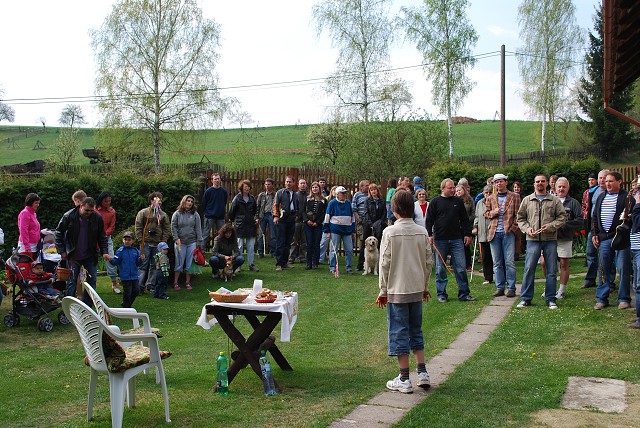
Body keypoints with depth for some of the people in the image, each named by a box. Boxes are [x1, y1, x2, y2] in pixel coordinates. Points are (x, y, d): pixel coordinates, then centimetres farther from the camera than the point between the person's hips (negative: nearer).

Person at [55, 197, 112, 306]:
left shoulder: (97, 218, -5)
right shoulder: (69, 216, -9)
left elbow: (102, 237, 6)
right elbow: (59, 232, 1)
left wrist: (104, 252, -6)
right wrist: (61, 251, -4)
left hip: (91, 256, 2)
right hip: (73, 256, -2)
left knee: (92, 281, 3)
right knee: (72, 282, 0)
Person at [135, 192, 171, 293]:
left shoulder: (163, 215, 11)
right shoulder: (143, 213, 3)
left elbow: (167, 229, 11)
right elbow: (138, 228, 1)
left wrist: (163, 241, 0)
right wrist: (141, 241, -7)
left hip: (158, 244, 3)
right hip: (146, 243, -3)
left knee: (155, 265, 6)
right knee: (143, 264, -3)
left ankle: (150, 284, 15)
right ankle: (140, 285, 1)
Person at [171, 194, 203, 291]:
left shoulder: (195, 214, 6)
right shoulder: (177, 214, 2)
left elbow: (198, 228, 5)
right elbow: (173, 227, 3)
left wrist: (199, 241, 1)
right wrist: (176, 238, -6)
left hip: (192, 242, 2)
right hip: (180, 242, -2)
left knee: (190, 263, 5)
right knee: (179, 263, 1)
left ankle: (187, 282, 15)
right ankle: (176, 282, 10)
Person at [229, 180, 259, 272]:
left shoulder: (252, 198, 9)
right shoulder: (237, 198, -3)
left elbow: (255, 210, 21)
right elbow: (232, 210, 3)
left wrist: (256, 218, 12)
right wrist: (231, 220, 8)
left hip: (251, 224, 4)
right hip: (240, 225, -4)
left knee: (251, 246, 5)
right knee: (239, 246, 1)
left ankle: (251, 264, 11)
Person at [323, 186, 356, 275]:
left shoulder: (348, 203, 11)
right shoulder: (332, 203, -1)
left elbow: (352, 217, 18)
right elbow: (327, 217, 0)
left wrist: (353, 230, 15)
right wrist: (327, 231, -5)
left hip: (347, 230, 4)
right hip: (335, 229, -4)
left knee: (349, 250, 3)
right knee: (333, 250, 1)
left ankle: (349, 267, 14)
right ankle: (332, 268, 9)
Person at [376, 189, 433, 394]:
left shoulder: (390, 232, -11)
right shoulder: (422, 231, 2)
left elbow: (385, 263, -10)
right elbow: (428, 261, 7)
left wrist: (383, 290, 0)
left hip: (397, 290, -4)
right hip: (417, 289, 4)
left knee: (399, 332, 2)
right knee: (416, 330, 18)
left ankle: (404, 379, 6)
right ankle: (422, 372, 17)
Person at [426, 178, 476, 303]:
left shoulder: (458, 201, 11)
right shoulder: (435, 202, 3)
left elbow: (465, 219, 14)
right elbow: (429, 220, 2)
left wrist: (467, 234, 8)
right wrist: (430, 235, -7)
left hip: (456, 240, 2)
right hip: (440, 240, -2)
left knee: (461, 268, 0)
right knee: (440, 269, 4)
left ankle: (464, 293, 7)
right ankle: (441, 294, 14)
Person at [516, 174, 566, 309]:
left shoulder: (555, 200, 7)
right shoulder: (527, 200, 10)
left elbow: (562, 217, 3)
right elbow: (520, 218, 13)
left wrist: (550, 226, -11)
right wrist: (527, 228, -5)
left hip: (550, 239, 0)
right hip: (533, 239, 0)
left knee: (551, 270, 4)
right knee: (529, 269, -2)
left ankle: (551, 299, 13)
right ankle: (525, 298, 7)